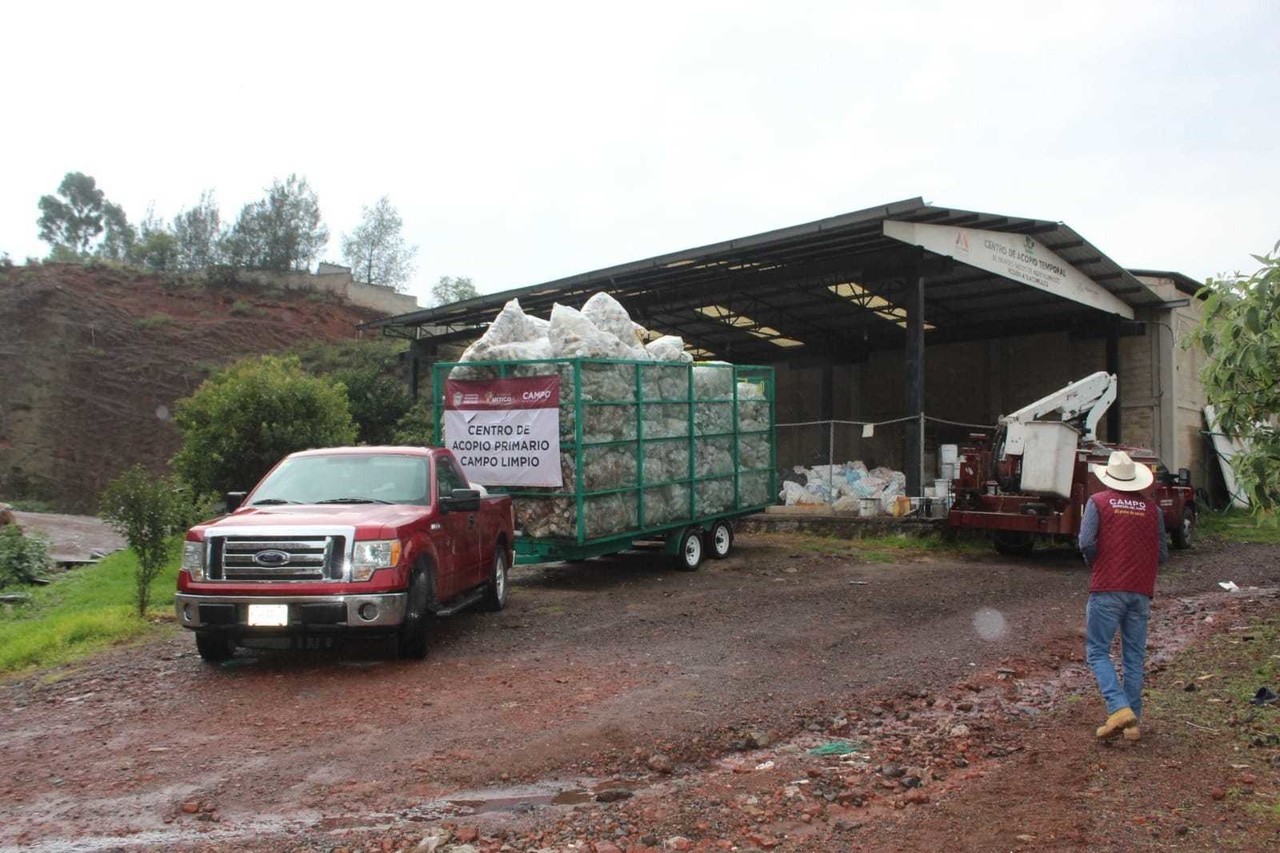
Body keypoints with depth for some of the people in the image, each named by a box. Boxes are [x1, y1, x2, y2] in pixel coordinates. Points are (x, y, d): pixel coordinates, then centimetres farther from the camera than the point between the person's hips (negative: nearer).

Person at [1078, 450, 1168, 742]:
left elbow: (1086, 543, -12)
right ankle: (1133, 722, 13)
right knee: (1134, 657, 10)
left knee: (1097, 652, 1)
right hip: (1141, 591, 4)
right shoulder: (1151, 508, 8)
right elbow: (1162, 555, 7)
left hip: (1107, 589, -4)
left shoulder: (1098, 502, -3)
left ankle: (1119, 709, -15)